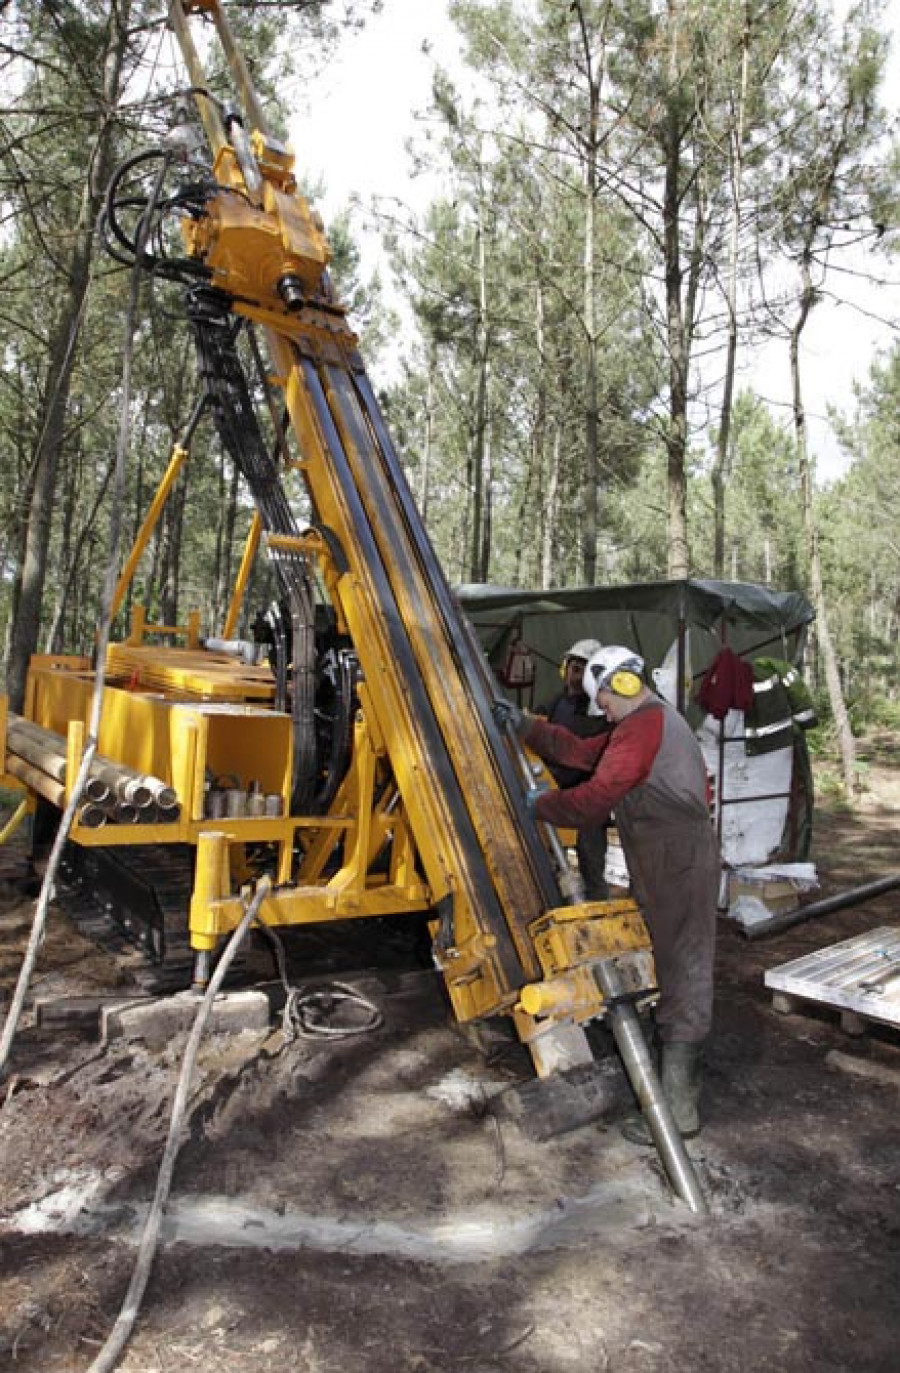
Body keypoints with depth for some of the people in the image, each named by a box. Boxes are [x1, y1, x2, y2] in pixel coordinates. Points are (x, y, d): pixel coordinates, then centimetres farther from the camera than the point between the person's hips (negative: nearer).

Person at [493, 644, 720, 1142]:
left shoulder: (641, 727, -16)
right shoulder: (655, 719, 18)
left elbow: (593, 799, -20)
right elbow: (582, 752, 21)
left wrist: (540, 803, -4)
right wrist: (525, 725, 17)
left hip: (679, 870, -11)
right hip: (675, 866, 11)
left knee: (680, 982, -4)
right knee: (675, 974, 19)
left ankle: (679, 1112, 5)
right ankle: (677, 1083, 33)